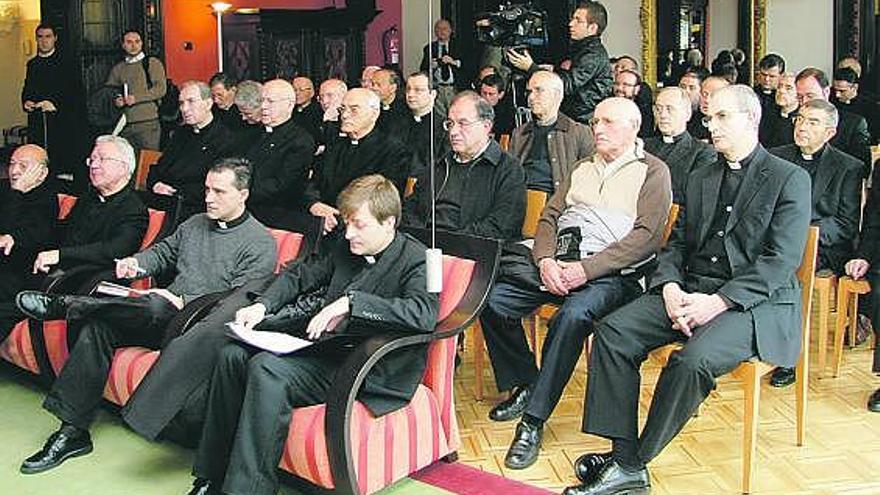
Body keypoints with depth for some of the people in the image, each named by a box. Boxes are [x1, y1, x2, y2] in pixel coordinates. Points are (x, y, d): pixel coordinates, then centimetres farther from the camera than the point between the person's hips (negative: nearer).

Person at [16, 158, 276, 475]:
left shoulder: (261, 243, -5)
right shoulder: (195, 224, 21)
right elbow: (163, 252, 29)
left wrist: (183, 303, -19)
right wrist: (137, 263, 5)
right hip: (164, 322, 7)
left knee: (156, 307, -37)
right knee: (98, 327, -16)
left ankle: (65, 306, -18)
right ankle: (73, 431, -14)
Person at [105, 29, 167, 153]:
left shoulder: (153, 63, 4)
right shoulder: (117, 69, 16)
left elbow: (160, 89, -7)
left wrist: (136, 98, -14)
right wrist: (115, 100, -5)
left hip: (148, 123, -3)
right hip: (126, 125, 4)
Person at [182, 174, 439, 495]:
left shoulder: (416, 260, -11)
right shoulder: (346, 248, 14)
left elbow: (425, 314, -30)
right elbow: (300, 274, 23)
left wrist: (351, 302, -31)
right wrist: (262, 305, 4)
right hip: (324, 347, 9)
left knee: (267, 369, -27)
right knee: (233, 355, -4)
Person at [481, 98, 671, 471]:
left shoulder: (652, 171, 7)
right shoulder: (582, 168, 27)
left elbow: (647, 236, -7)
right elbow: (549, 217, 19)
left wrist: (587, 269, -17)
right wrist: (545, 260, -5)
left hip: (610, 272, -6)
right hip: (557, 262, 6)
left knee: (573, 315, -37)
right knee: (491, 298, -16)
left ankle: (533, 420, -26)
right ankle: (524, 385, 4)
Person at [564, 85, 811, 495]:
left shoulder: (790, 179, -1)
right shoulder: (700, 179, 19)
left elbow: (782, 260, -11)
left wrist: (718, 302, -20)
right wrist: (670, 289, -6)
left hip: (755, 303, -6)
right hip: (690, 291, 6)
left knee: (693, 359, -33)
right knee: (612, 332, -16)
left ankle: (634, 461, -16)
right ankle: (624, 458, -17)